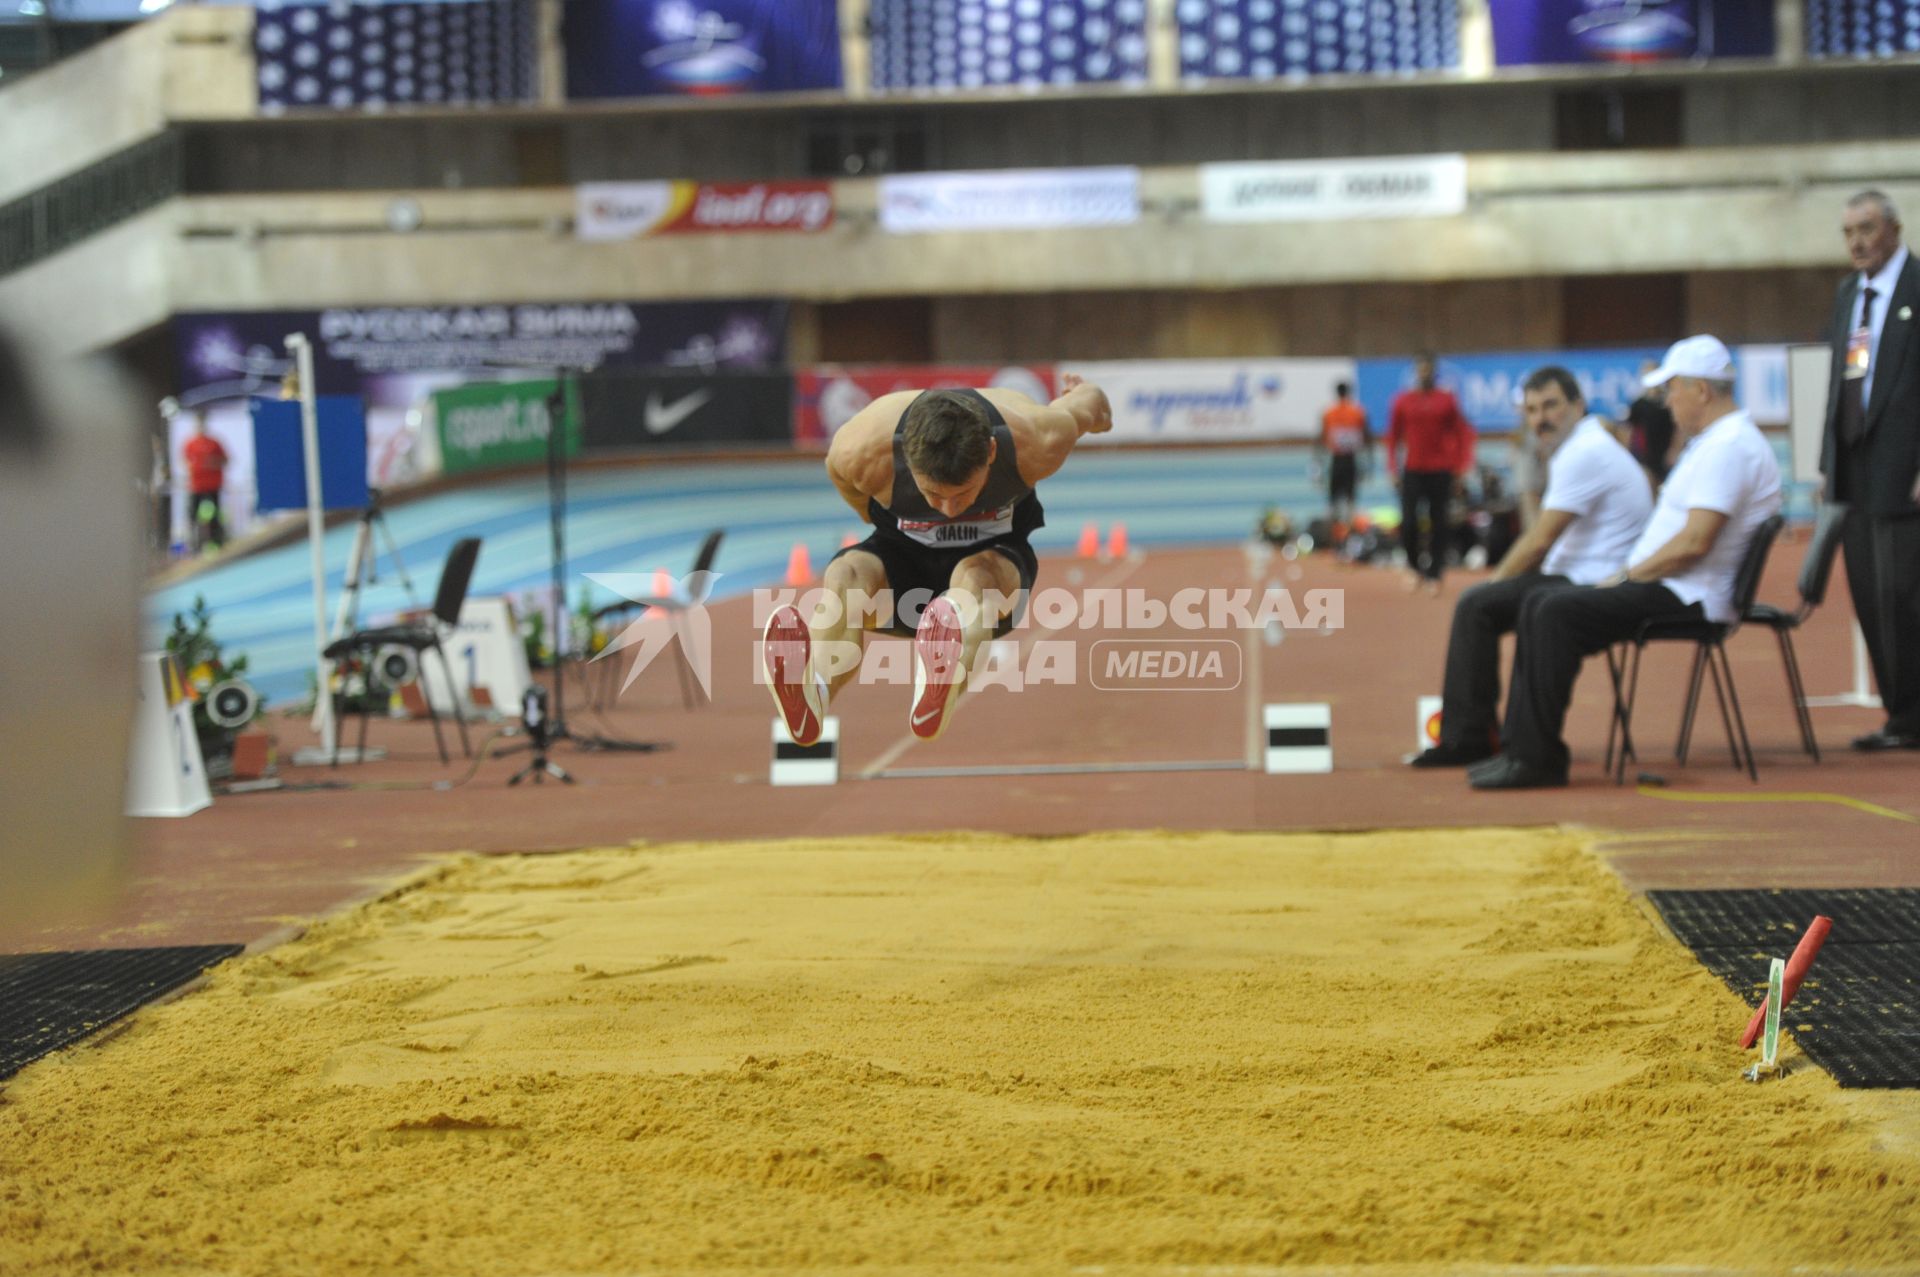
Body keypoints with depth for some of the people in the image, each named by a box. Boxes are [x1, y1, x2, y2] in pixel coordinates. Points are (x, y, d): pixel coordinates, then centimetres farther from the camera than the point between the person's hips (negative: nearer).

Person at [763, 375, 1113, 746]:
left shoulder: (1035, 442, -30)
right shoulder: (862, 452, -30)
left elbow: (1088, 402, -6)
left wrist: (1088, 398, 18)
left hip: (994, 553, -1)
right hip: (901, 556, 1)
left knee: (976, 576, -39)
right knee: (846, 574, -35)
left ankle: (943, 683, -71)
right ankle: (809, 693, -66)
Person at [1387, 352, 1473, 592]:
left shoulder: (1447, 400, 3)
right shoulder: (1402, 401, 3)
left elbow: (1462, 433, 5)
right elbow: (1393, 437, 7)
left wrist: (1460, 466, -1)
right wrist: (1393, 469, 1)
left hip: (1440, 472, 0)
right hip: (1413, 471, 0)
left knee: (1439, 523, 1)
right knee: (1408, 522, -9)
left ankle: (1434, 575, 9)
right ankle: (1414, 566, 14)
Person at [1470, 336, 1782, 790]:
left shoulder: (1730, 446, -16)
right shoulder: (1714, 441, 20)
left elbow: (1695, 542, -24)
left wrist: (1629, 575, -13)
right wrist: (1629, 575, 11)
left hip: (1690, 598, -11)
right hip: (1668, 587, 11)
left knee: (1558, 614, -22)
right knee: (1540, 607, 7)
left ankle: (1537, 757, -19)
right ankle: (1520, 746, 3)